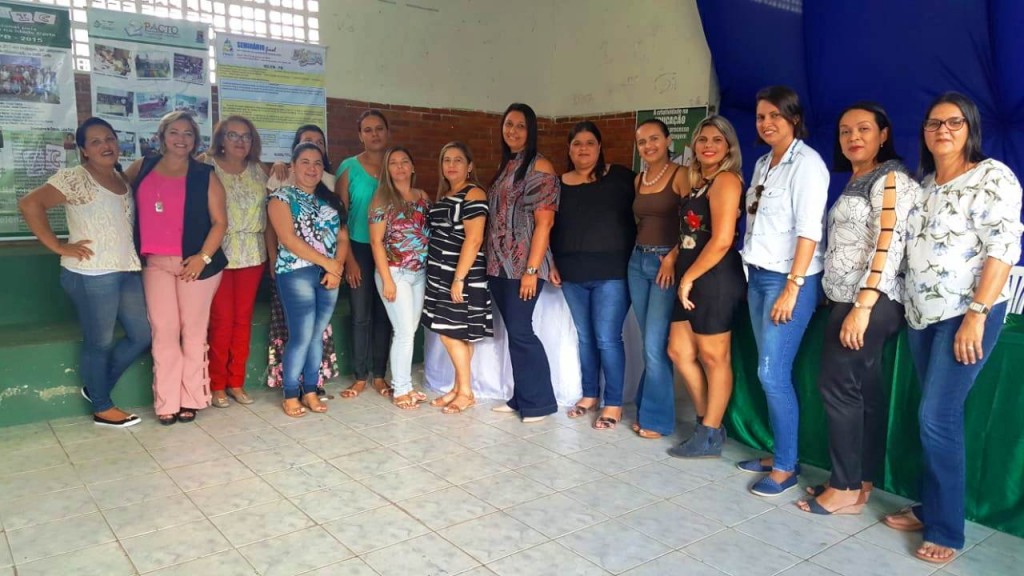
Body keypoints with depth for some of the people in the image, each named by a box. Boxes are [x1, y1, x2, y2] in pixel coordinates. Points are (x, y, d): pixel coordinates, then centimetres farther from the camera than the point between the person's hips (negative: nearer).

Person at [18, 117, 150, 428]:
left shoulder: (123, 179, 13)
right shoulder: (74, 178, -10)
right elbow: (30, 204, -19)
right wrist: (58, 246, -16)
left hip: (127, 271, 8)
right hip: (92, 275, -8)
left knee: (142, 335, 13)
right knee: (99, 343, 5)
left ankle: (96, 387, 31)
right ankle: (102, 408, 22)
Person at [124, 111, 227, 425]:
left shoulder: (205, 175, 1)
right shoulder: (142, 168, 10)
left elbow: (220, 222, -2)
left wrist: (203, 257, -13)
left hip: (195, 262, -2)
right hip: (155, 263, 2)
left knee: (193, 332, 3)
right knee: (163, 332, 0)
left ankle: (191, 399, 13)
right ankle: (166, 402, 7)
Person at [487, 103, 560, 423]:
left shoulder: (540, 167, -7)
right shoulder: (504, 166, 16)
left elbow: (544, 221, -13)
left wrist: (532, 269, -18)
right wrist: (492, 261, 10)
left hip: (523, 265, -7)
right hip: (499, 264, 7)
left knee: (520, 331, -7)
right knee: (514, 332, 11)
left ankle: (540, 402, 6)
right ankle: (521, 397, 21)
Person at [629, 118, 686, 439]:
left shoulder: (680, 176, -6)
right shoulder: (638, 180, 14)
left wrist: (673, 256, -17)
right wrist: (642, 249, 8)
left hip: (667, 262, -6)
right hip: (638, 261, 6)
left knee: (656, 345, -5)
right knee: (649, 344, 11)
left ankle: (656, 417, 7)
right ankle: (646, 410, 20)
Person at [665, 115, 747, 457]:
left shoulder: (725, 180, -11)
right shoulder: (697, 181, 17)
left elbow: (722, 239, -20)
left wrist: (688, 278, -14)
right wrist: (683, 277, 6)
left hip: (716, 279, -9)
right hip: (693, 279, 9)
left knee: (714, 358, 1)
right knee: (679, 352, 12)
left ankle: (710, 438, 13)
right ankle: (708, 423, 26)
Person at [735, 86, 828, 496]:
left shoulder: (806, 163, -9)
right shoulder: (762, 163, 14)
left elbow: (809, 231, -16)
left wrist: (792, 287, -20)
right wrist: (752, 276, 11)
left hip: (789, 279, -8)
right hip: (758, 276, 8)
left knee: (773, 373, -8)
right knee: (767, 372, 10)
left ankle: (787, 466, 6)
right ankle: (777, 454, 22)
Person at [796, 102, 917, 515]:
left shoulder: (891, 179, -8)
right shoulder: (855, 182, 19)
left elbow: (889, 246, -18)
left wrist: (862, 307, -24)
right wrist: (844, 303, 14)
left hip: (871, 302, -8)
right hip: (846, 299, 8)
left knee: (838, 386, -7)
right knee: (863, 391, 10)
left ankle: (846, 488, 2)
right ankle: (860, 480, 18)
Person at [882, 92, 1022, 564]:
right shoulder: (925, 184, 14)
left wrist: (976, 315, -20)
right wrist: (909, 307, 13)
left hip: (967, 315, -7)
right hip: (922, 315, 7)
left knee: (937, 417, -8)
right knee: (937, 416, 12)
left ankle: (946, 530, 5)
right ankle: (929, 509, 22)